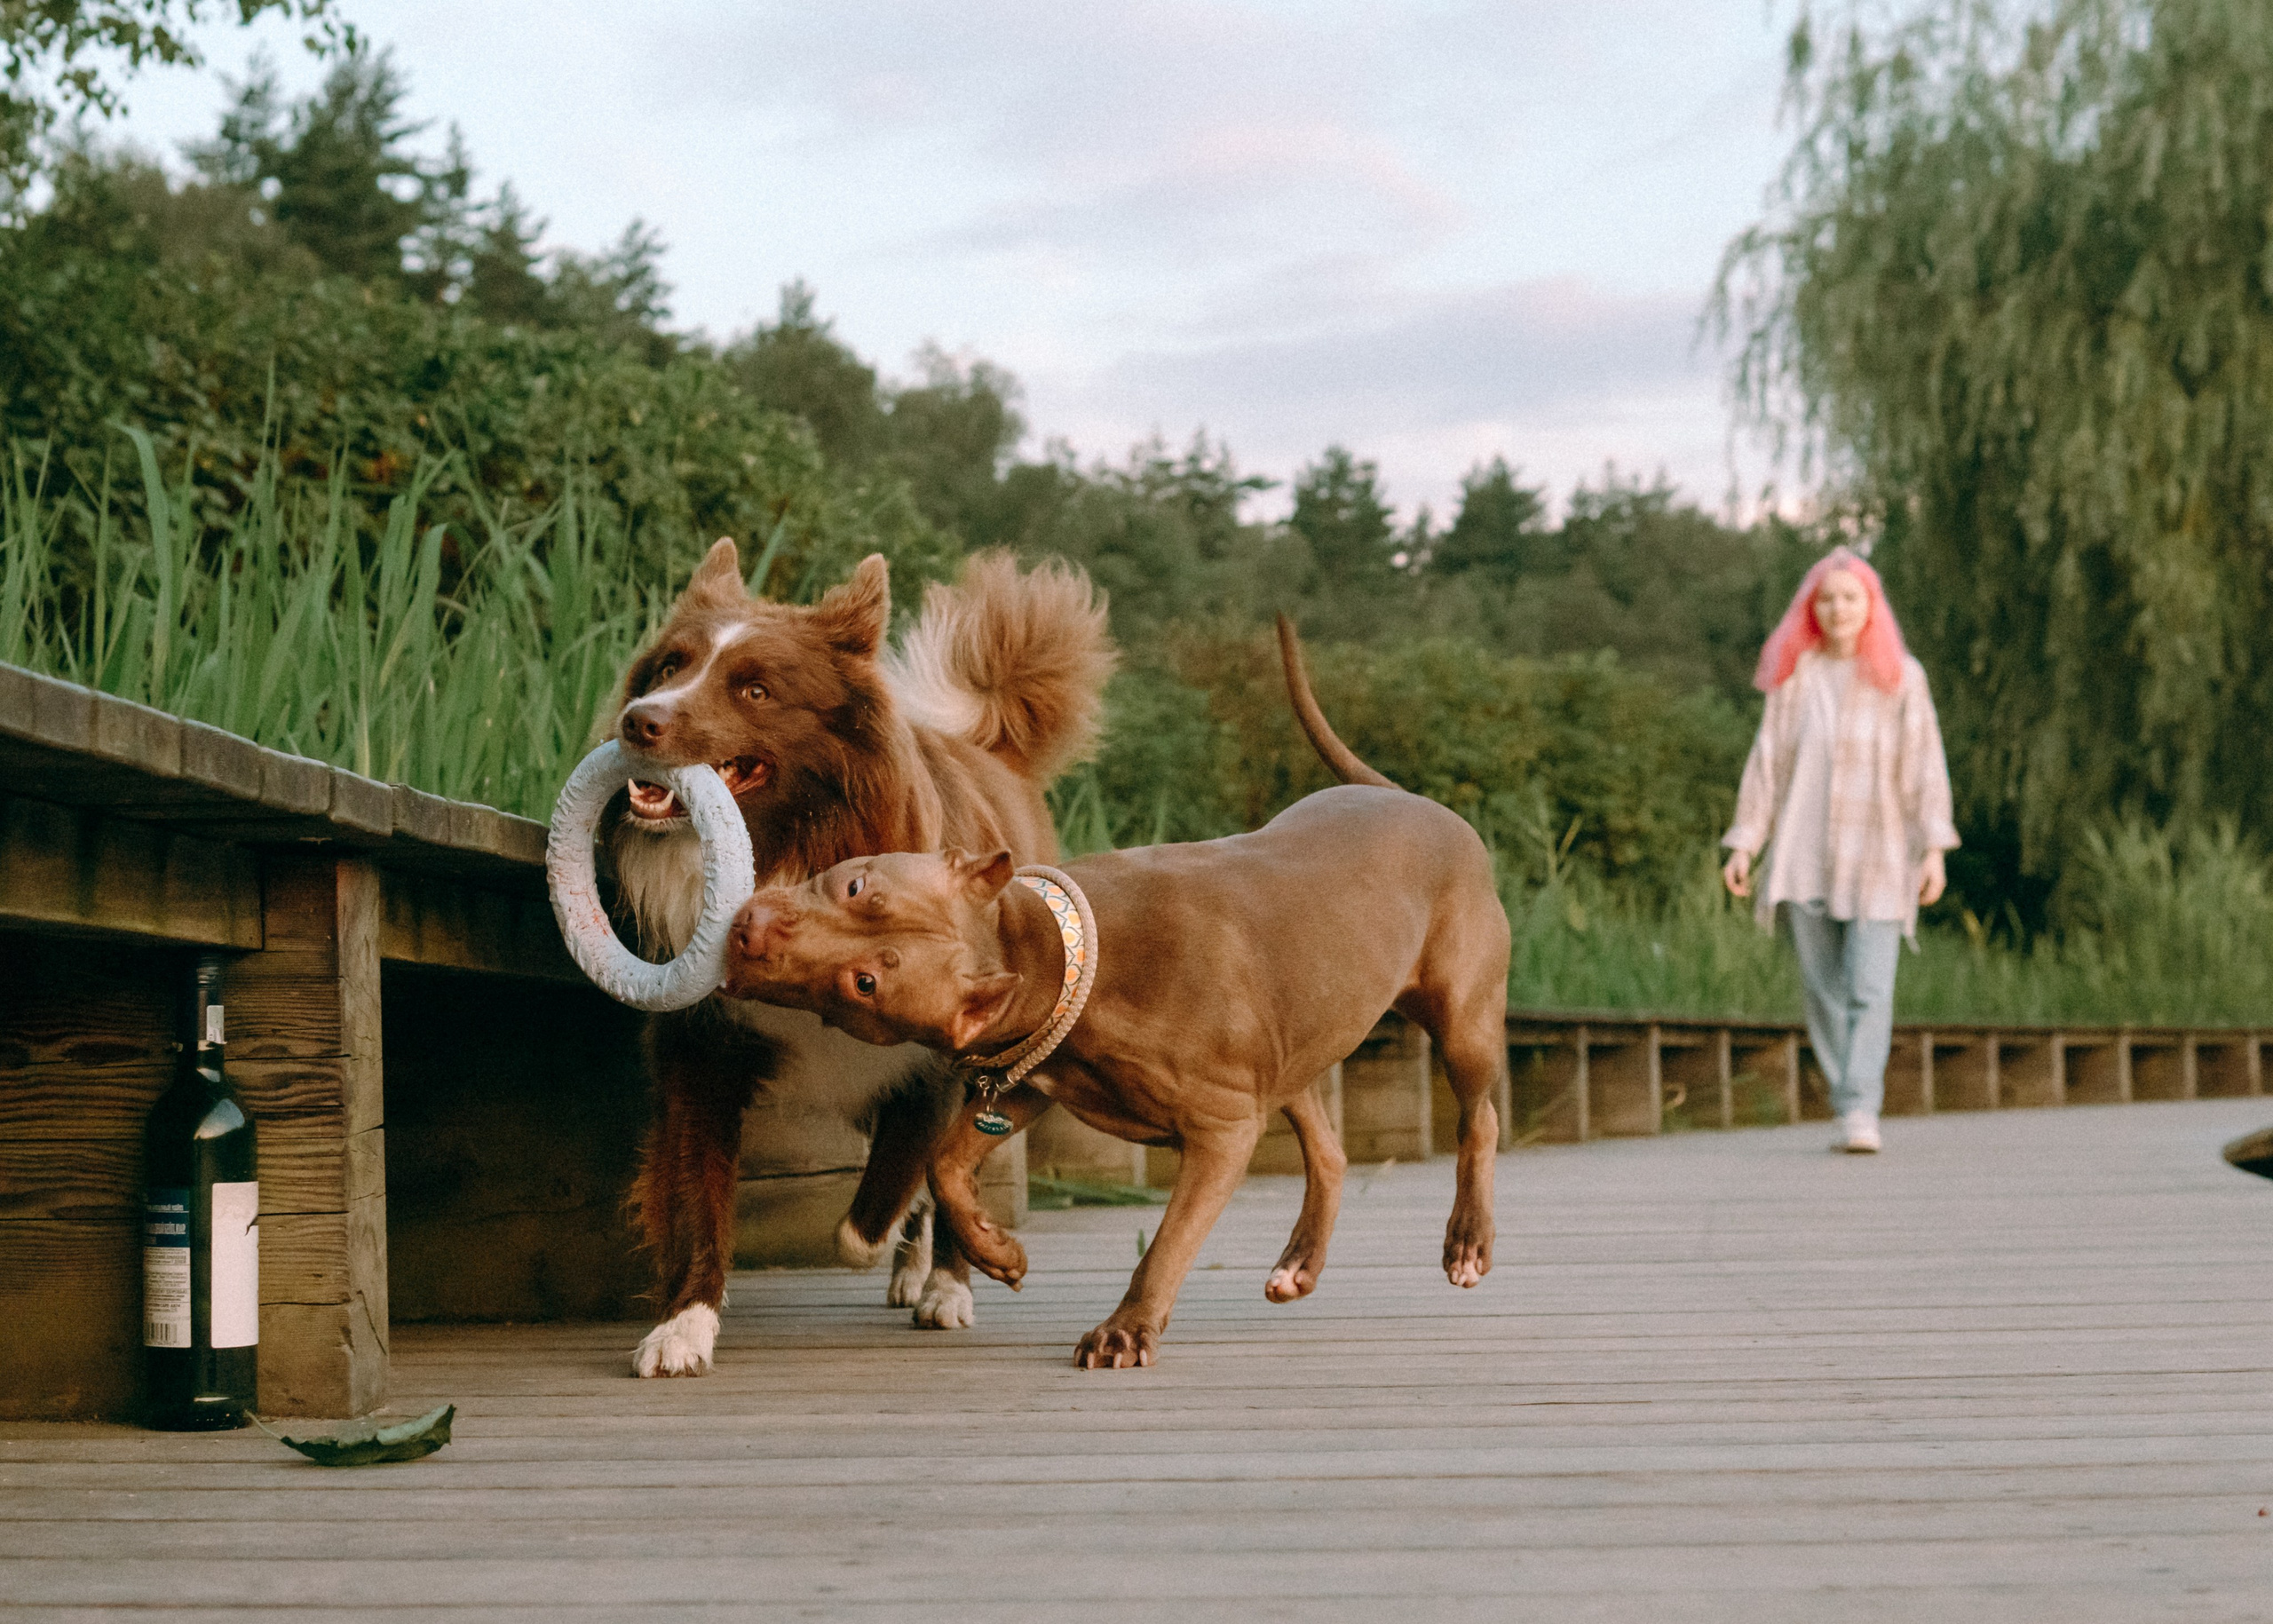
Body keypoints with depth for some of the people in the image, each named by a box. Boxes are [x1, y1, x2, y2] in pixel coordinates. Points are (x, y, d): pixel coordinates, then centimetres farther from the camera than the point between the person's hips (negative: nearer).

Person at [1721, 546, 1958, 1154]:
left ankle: (1862, 1113, -19)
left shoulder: (1901, 677, 2)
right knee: (1824, 992, 4)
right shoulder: (1794, 676, 7)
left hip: (1876, 857, -2)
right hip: (1803, 858, 2)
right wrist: (1744, 842, 4)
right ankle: (1848, 1112, 12)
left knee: (1871, 989, -13)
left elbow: (1925, 766, 0)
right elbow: (1767, 762, 9)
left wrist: (1934, 846, -7)